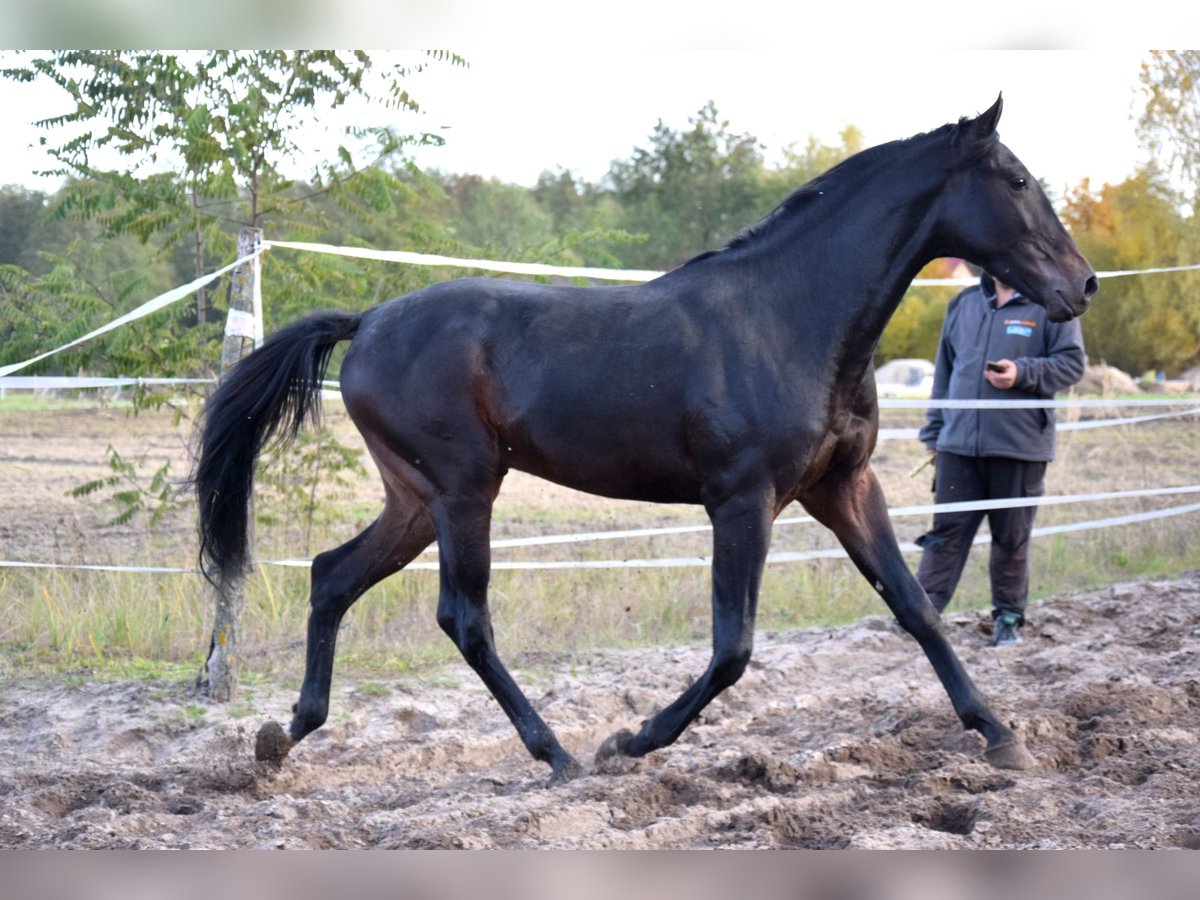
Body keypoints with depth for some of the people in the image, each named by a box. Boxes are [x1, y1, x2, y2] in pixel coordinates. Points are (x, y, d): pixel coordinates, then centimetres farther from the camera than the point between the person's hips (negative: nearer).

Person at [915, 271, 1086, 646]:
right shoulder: (963, 304, 12)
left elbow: (1072, 362, -6)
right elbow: (944, 371, 17)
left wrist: (1022, 373, -21)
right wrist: (933, 432, 15)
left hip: (1020, 448, -3)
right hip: (958, 446, 3)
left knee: (1012, 537, 8)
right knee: (947, 530, 3)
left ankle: (1009, 616, 19)